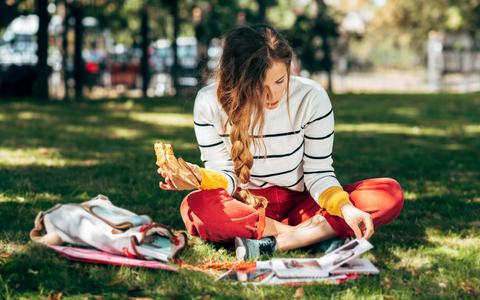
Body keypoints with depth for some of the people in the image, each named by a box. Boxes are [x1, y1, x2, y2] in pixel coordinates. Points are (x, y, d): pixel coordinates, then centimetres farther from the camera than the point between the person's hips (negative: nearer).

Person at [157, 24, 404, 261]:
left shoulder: (311, 97, -15)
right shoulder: (210, 103, -14)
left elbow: (318, 173, -9)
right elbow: (225, 176, -9)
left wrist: (345, 208, -29)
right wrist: (203, 179, -33)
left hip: (299, 203, 1)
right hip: (245, 206, -1)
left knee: (390, 194, -22)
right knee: (195, 208, -36)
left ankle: (273, 242, -27)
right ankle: (316, 233, -24)